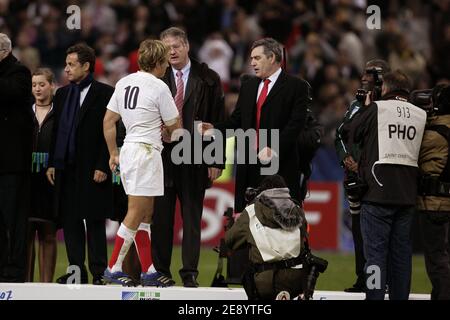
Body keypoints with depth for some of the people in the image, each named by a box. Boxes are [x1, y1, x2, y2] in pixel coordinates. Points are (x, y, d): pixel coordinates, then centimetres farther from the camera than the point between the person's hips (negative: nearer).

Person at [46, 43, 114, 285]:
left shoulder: (104, 93, -4)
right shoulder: (62, 94, 15)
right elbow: (56, 131, 17)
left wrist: (102, 167, -12)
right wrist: (52, 163, 9)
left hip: (92, 170, -6)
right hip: (66, 169, 6)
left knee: (95, 222, -2)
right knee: (70, 221, 6)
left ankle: (98, 273, 1)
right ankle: (76, 271, 10)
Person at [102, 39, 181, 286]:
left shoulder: (124, 83, 11)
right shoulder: (159, 88, -10)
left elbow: (108, 121, 14)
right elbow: (174, 128, -3)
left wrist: (113, 153, 21)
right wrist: (177, 105, 16)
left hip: (128, 149, 8)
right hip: (147, 151, -8)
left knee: (145, 214, 12)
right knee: (135, 215, -6)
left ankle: (148, 271, 12)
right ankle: (113, 268, -7)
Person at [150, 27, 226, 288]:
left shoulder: (208, 79, 4)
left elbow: (218, 121, 3)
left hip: (194, 158, -1)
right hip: (162, 156, 1)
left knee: (192, 217, 1)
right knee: (160, 217, 3)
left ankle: (190, 273, 4)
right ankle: (160, 271, 10)